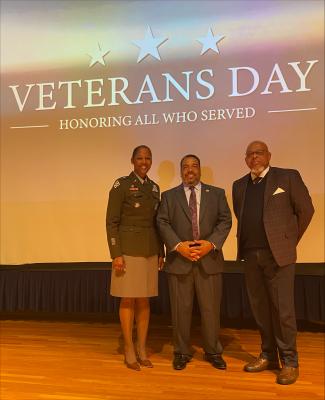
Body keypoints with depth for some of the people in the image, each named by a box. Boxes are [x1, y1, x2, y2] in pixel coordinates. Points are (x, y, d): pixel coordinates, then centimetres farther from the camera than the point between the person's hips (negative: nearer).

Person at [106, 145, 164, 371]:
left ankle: (142, 349, 23)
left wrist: (161, 252, 11)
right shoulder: (121, 185, -5)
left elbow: (157, 222, 14)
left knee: (144, 301, 10)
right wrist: (116, 254, -13)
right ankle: (129, 350, 18)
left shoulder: (154, 187, 11)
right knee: (128, 300, 4)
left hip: (150, 251, 5)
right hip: (128, 250, -5)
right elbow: (111, 222, -8)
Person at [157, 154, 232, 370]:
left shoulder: (217, 194, 11)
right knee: (181, 309, 7)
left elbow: (225, 221, 3)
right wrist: (178, 245, -13)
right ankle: (182, 352, 22)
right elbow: (163, 223, 0)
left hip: (209, 259, 1)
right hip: (179, 259, 0)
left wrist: (211, 243, -11)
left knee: (211, 308, 7)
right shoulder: (169, 196, 10)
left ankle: (213, 352, 25)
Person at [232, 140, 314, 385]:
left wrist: (290, 241, 4)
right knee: (260, 308, 11)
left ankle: (289, 361, 12)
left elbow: (306, 209, 1)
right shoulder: (239, 186, 13)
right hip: (250, 254, 5)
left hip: (278, 253, -4)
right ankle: (268, 356, 25)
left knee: (283, 308, -2)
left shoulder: (288, 177, -1)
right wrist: (248, 243, 12)